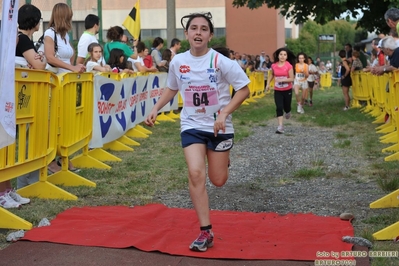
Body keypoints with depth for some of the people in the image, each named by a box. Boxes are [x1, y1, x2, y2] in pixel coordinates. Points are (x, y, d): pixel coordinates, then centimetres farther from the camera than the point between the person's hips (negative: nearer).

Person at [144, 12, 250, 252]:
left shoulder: (221, 62, -16)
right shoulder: (178, 62, -5)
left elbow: (244, 89, -12)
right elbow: (172, 89, 14)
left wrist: (224, 113, -23)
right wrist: (155, 109, 3)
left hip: (219, 127, -2)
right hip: (192, 126, 2)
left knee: (218, 180, 7)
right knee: (196, 173, -16)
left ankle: (219, 159, 47)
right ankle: (206, 232, -8)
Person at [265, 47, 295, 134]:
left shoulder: (289, 66, -14)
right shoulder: (274, 66, -4)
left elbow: (291, 79, -14)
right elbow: (271, 75, 16)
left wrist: (282, 80, -27)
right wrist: (268, 83, 7)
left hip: (287, 90, -2)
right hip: (277, 90, 2)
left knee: (286, 107, 14)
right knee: (279, 107, -7)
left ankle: (288, 112, 52)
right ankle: (280, 126, -9)